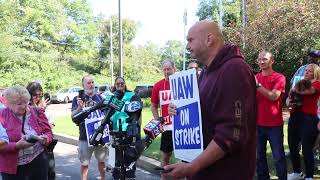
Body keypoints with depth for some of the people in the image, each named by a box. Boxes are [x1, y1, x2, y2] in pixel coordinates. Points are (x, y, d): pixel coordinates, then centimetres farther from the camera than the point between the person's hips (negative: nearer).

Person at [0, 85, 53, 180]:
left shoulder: (37, 112, 2)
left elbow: (48, 132, 8)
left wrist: (45, 139, -14)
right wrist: (17, 145, -24)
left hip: (38, 163, 2)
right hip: (13, 167, -2)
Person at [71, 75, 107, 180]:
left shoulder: (99, 97, 9)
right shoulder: (78, 99, 0)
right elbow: (73, 116, -8)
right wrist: (79, 107, -27)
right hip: (85, 136, -3)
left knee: (101, 160, 17)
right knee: (84, 163, 3)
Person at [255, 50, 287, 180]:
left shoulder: (279, 78, -3)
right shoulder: (255, 78, 9)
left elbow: (274, 96, -17)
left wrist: (258, 85, -21)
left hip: (274, 124, -4)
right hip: (258, 123, 4)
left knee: (278, 157, 2)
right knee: (259, 156, 11)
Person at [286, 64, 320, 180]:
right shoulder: (300, 83, 18)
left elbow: (304, 91, -20)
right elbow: (289, 98, 20)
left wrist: (293, 90, -1)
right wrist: (288, 102, -3)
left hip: (309, 119, -6)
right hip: (294, 117, 6)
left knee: (306, 149, -3)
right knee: (292, 147, 10)